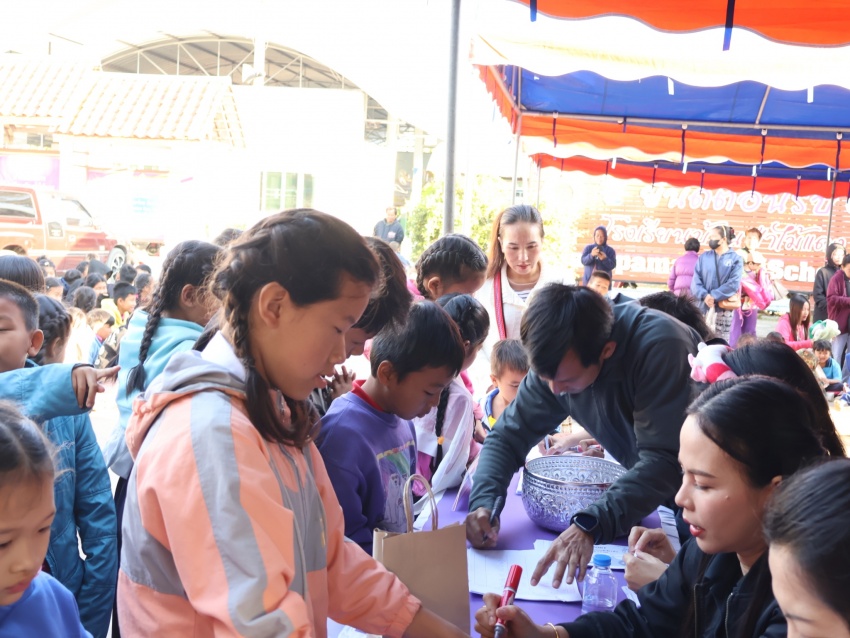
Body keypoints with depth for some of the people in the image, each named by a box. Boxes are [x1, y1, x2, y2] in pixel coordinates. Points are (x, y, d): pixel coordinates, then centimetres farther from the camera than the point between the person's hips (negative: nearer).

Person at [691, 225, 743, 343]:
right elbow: (696, 281, 2)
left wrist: (713, 296, -15)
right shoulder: (704, 257, 10)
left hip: (723, 308, -3)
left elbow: (733, 284, -9)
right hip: (703, 306, 3)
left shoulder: (735, 258, 1)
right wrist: (705, 295, -15)